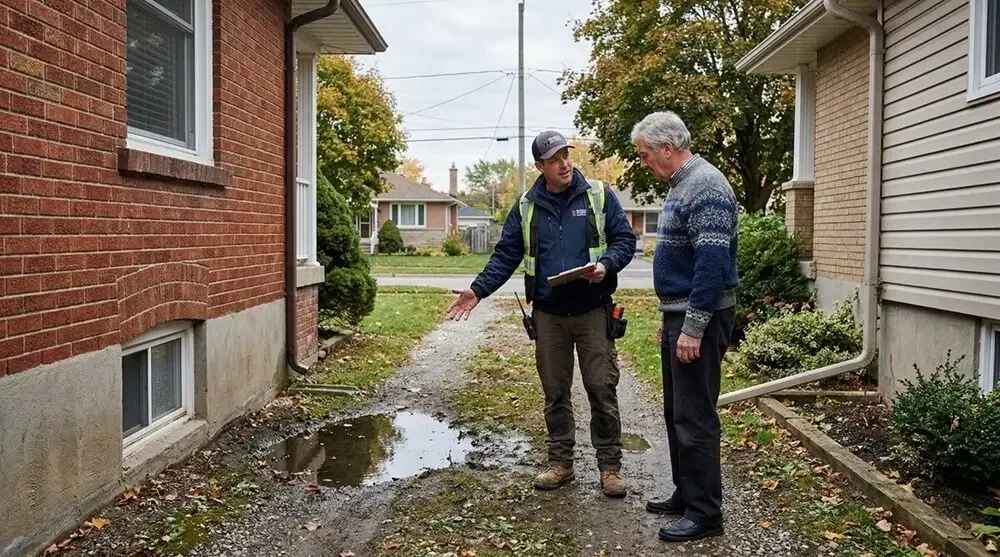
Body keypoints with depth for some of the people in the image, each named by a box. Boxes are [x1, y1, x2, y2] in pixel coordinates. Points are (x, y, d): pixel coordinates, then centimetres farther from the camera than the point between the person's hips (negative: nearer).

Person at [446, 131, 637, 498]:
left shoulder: (599, 195, 0)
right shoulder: (526, 207, 6)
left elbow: (624, 240, 1)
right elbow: (505, 256, 7)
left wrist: (606, 265, -19)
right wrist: (478, 290, -4)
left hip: (592, 310, -2)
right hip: (548, 313, 2)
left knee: (602, 389, 1)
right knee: (555, 392, 10)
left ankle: (610, 465, 14)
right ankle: (560, 462, 24)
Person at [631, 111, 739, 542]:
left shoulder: (705, 187, -17)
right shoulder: (681, 185, 15)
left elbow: (712, 264, -24)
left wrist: (693, 328, -24)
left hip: (699, 317, -10)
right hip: (678, 314, 10)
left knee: (695, 417, -4)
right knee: (676, 412, 16)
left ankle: (705, 513, 6)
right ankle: (686, 493, 28)